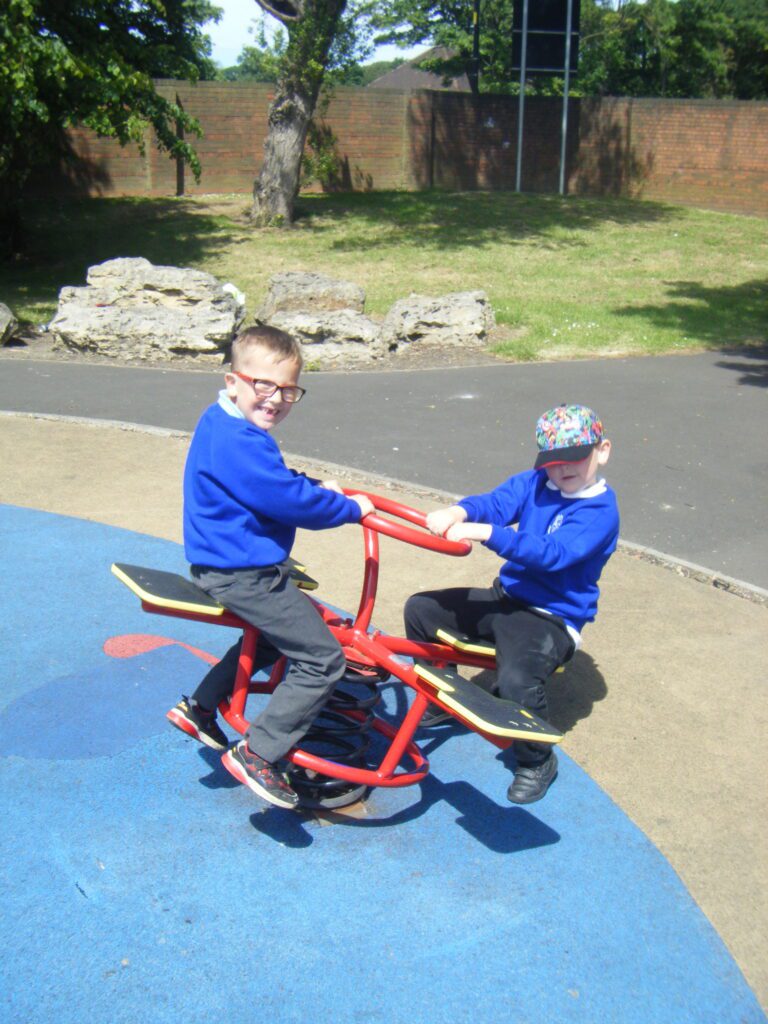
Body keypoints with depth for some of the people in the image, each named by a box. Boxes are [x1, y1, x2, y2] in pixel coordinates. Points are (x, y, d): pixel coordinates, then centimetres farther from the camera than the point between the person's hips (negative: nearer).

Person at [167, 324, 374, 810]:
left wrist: (316, 487, 14)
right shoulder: (238, 443, -25)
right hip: (242, 574, -11)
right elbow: (293, 502, -24)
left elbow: (276, 481, 26)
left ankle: (199, 707, 38)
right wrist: (350, 508, -9)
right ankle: (256, 755, -1)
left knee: (275, 633, 33)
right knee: (323, 658, -8)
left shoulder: (223, 426, 10)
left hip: (218, 563, 11)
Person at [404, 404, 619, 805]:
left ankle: (537, 762, -2)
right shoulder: (534, 483, 3)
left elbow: (551, 554, -31)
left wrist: (485, 533, -41)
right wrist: (458, 511, -35)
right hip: (506, 597, 8)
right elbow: (495, 501, -11)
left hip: (551, 617, -7)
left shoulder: (600, 511, -17)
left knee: (516, 680, -34)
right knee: (421, 609, 2)